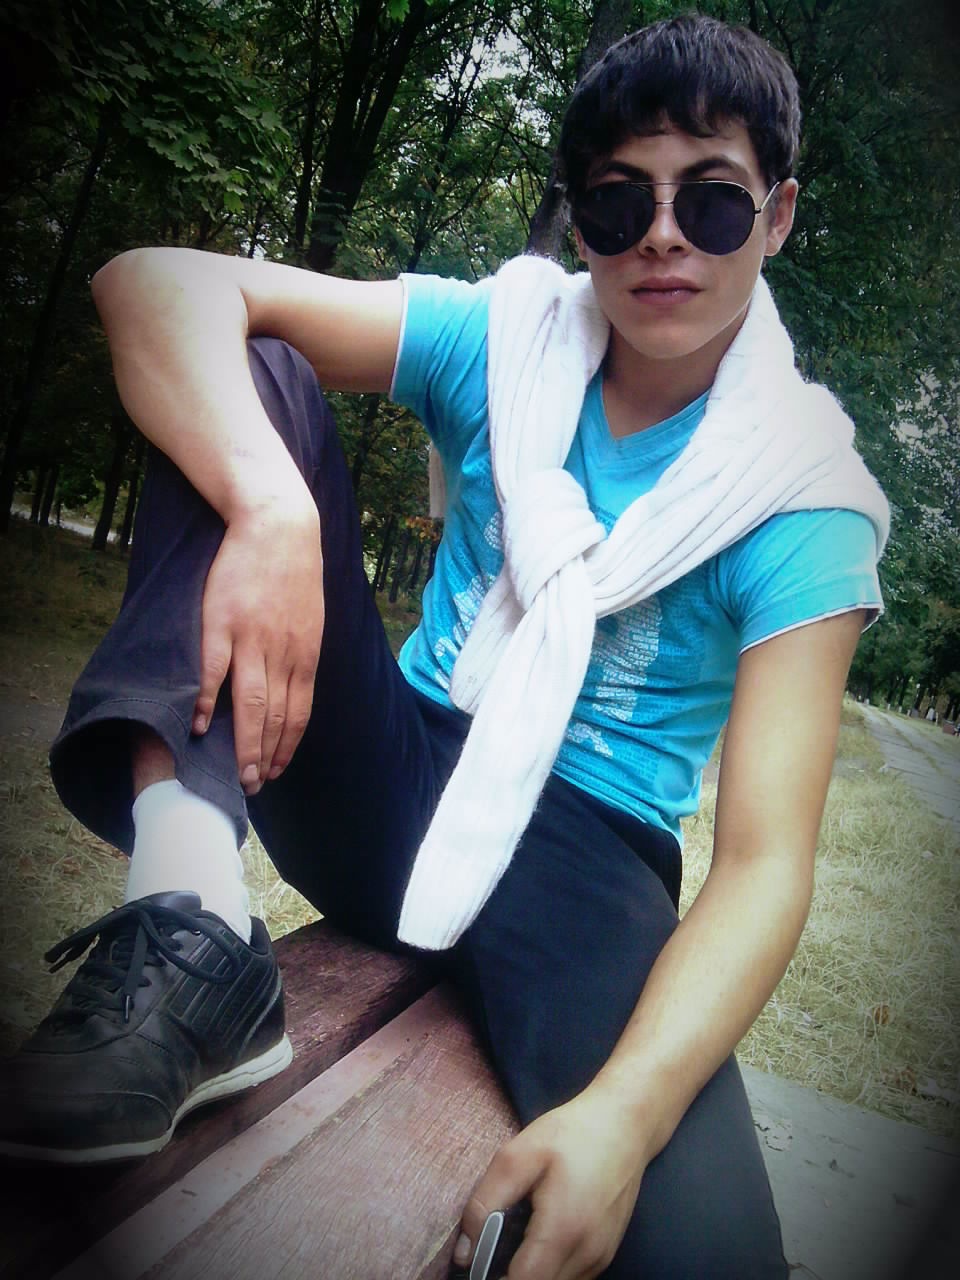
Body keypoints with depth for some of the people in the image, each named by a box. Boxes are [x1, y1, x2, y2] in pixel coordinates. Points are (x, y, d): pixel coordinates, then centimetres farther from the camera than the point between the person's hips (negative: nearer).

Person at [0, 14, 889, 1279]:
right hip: (389, 780, 4)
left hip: (580, 851, -3)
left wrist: (621, 1115, -34)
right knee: (245, 371, -16)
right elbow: (157, 280, -13)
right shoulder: (507, 340, -2)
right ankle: (194, 934, -28)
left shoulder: (804, 496, -8)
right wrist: (272, 510, -34)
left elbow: (764, 861, -17)